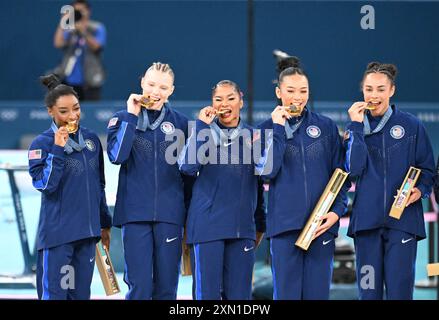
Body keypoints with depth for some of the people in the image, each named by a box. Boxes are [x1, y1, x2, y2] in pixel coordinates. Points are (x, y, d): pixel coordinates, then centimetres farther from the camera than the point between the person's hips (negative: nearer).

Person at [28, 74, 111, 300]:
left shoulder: (91, 139, 10)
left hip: (88, 232, 5)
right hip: (57, 234, -5)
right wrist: (57, 150, -20)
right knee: (54, 293, -4)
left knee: (81, 293, 8)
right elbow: (44, 185, -17)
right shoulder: (42, 143, -6)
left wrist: (105, 223, 19)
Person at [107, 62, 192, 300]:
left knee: (166, 287, 4)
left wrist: (188, 216, 13)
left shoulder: (180, 123, 8)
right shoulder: (123, 118, 5)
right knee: (139, 285, -6)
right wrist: (132, 117, -11)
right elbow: (117, 155, -13)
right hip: (135, 213, -2)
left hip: (170, 215, 2)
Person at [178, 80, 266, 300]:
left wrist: (260, 224, 20)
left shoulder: (252, 136, 11)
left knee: (238, 292, 3)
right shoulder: (204, 132, 4)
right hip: (207, 223, -3)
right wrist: (202, 125, -13)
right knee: (207, 291, -3)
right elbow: (188, 166, -14)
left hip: (242, 226, 3)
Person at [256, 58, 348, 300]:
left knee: (317, 292, 1)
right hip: (285, 224, -1)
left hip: (321, 224, 1)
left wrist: (337, 211, -4)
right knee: (286, 292, 0)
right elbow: (266, 171, -8)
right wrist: (278, 129, -8)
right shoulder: (268, 129, 6)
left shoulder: (326, 127, 9)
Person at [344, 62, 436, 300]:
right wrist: (356, 126, -8)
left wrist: (420, 190, -10)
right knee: (368, 290, 4)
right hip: (367, 217, 2)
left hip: (402, 219, -2)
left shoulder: (411, 126, 5)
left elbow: (428, 169, 10)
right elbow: (354, 168, -7)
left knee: (399, 289, -9)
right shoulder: (357, 127, 9)